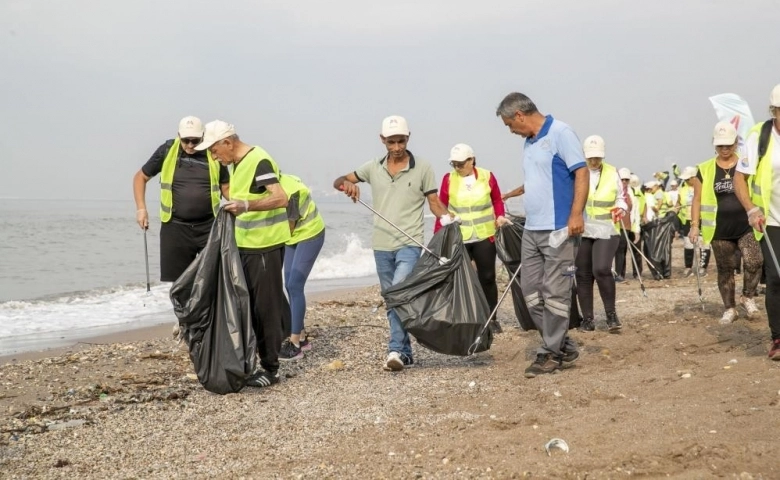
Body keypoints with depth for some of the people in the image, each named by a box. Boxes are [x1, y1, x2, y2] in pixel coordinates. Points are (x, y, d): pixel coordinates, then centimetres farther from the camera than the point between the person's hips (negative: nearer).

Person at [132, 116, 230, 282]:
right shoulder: (167, 151, -1)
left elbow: (226, 187, 10)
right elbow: (140, 177, 10)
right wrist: (141, 208, -1)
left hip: (209, 227, 0)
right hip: (175, 227, 0)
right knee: (177, 280, 6)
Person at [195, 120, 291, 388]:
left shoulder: (259, 161, -17)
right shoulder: (239, 164, 12)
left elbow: (280, 198, -27)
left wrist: (247, 206, -40)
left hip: (264, 246, -9)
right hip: (245, 246, 9)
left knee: (265, 307, -3)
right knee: (246, 305, 13)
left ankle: (270, 369, 4)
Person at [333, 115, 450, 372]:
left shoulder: (422, 168, -2)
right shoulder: (373, 168, 7)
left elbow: (434, 202, 0)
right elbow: (338, 182, 10)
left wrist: (447, 218, -21)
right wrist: (346, 183, -14)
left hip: (409, 245, -4)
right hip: (382, 246, 5)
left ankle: (396, 351, -20)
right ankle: (406, 352, 20)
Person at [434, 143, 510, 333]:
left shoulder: (487, 176, -1)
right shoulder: (448, 179, -2)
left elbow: (497, 200, 10)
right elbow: (441, 208, 2)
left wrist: (500, 216, -8)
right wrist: (437, 235, -3)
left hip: (484, 236, 1)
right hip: (457, 238, 0)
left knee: (487, 277, 7)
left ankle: (491, 318, 17)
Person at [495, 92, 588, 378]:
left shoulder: (560, 133, -8)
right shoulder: (529, 143, 16)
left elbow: (581, 173, -13)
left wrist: (576, 215, -20)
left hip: (558, 228, -9)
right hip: (532, 229, 9)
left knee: (555, 293, -4)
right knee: (531, 290, 8)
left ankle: (551, 354, 5)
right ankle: (563, 345, 18)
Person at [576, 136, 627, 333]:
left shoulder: (612, 173, 5)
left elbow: (620, 198, 14)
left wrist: (620, 209, -7)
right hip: (581, 232, 1)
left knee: (602, 269, -18)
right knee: (583, 275, 4)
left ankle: (611, 314, -3)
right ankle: (587, 319, 15)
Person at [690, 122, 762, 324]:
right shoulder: (705, 170, 4)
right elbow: (697, 199, 6)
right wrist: (694, 225, -1)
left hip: (746, 226, -1)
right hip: (720, 230, 1)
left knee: (754, 262, -18)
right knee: (725, 270, 8)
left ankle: (748, 297, 6)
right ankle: (729, 309, 19)